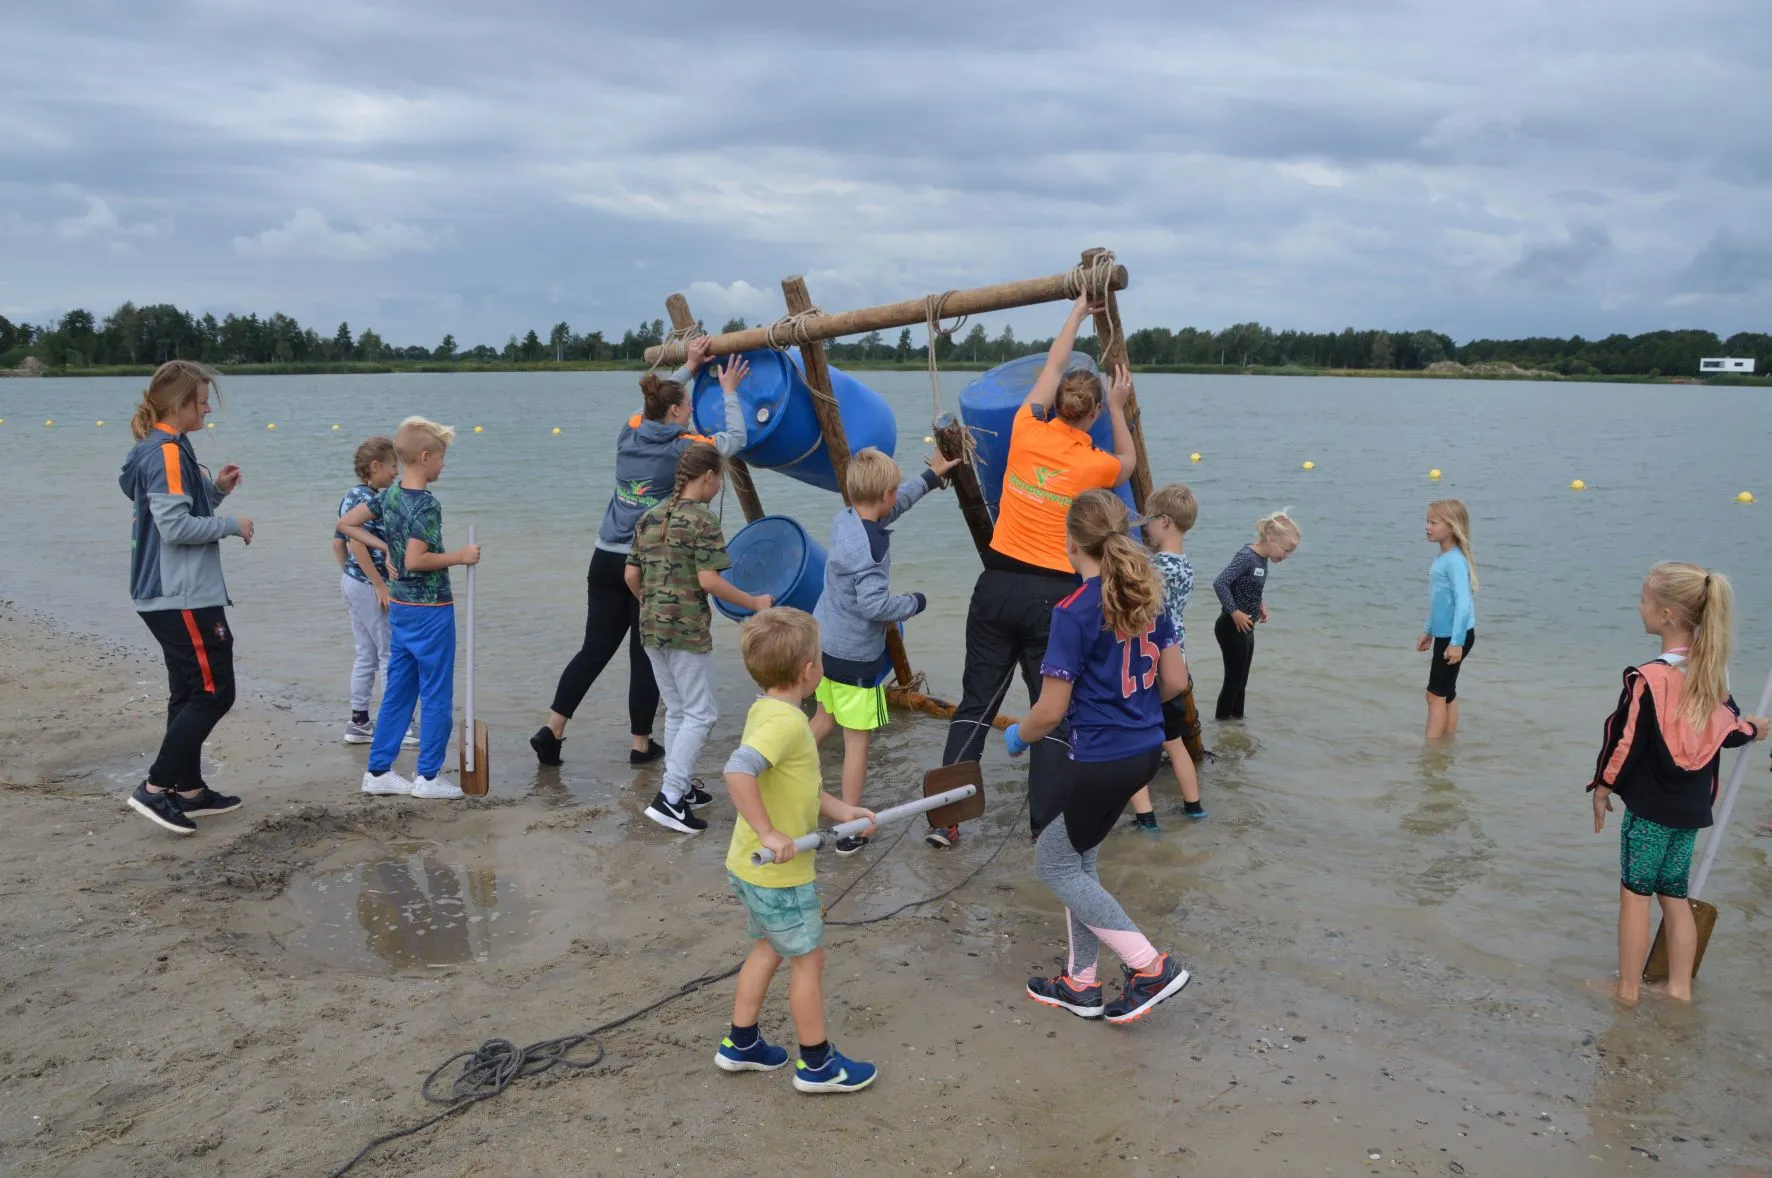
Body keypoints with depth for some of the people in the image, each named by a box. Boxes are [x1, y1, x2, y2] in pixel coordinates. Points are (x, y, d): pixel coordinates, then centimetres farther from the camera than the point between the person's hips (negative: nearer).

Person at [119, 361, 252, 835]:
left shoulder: (162, 449, 15)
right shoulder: (167, 453, -16)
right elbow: (174, 526, -22)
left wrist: (215, 489, 8)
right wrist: (232, 524, -11)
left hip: (172, 595, 11)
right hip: (184, 596, -11)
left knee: (191, 693, 15)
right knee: (214, 692, -6)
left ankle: (189, 789, 22)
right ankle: (155, 788, -2)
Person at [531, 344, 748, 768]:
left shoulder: (630, 432, 7)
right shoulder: (683, 448, -8)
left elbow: (657, 402, 29)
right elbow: (735, 439, 7)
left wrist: (688, 367, 34)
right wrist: (728, 392, 18)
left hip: (606, 558, 6)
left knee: (594, 649, 11)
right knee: (646, 655, 5)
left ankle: (551, 730, 10)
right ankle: (641, 745, 15)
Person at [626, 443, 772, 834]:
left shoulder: (649, 518, 10)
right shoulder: (702, 520, -12)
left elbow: (631, 576, 12)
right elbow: (708, 580, -19)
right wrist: (754, 603, -9)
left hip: (651, 627, 8)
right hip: (687, 629, -8)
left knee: (677, 710, 19)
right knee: (700, 713, 0)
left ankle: (680, 786, 25)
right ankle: (669, 797, -5)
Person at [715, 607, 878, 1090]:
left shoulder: (766, 710, 3)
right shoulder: (786, 721, -27)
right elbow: (738, 770, -42)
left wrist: (838, 808, 10)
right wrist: (768, 833, -36)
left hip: (749, 866, 9)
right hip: (779, 873, -9)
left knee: (769, 947, 24)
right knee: (808, 958, 8)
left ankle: (741, 1044, 36)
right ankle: (817, 1064, 23)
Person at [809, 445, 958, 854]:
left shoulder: (844, 520, 1)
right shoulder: (871, 545, -25)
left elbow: (891, 507, 19)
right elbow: (874, 604, -31)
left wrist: (931, 476, 28)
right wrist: (915, 603, -13)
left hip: (823, 640, 8)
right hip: (856, 655, -8)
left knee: (825, 716, 26)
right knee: (858, 739, 3)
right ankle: (852, 830, 11)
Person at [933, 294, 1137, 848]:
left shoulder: (1026, 433, -2)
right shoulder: (1096, 465, -5)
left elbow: (1053, 366, 15)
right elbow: (1128, 462, 22)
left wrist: (1078, 311, 27)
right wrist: (1119, 409, 27)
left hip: (998, 585, 3)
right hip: (1053, 596, -3)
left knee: (975, 704, 11)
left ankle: (944, 818, 13)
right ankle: (1045, 828, 8)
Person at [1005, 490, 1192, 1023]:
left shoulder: (1075, 612, -20)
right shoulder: (1148, 598, 3)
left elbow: (1051, 710, -17)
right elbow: (1175, 681, 9)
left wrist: (1018, 735, 3)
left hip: (1101, 759, -8)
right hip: (1146, 748, 8)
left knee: (1054, 865, 11)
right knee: (1077, 857, 21)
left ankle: (1150, 966, 7)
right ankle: (1081, 983, 29)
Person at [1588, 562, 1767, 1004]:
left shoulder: (1649, 678, -21)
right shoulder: (1712, 670, 0)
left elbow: (1625, 740, -16)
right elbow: (1728, 728, 11)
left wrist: (1602, 788, -2)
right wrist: (1753, 730, 34)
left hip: (1650, 806, -6)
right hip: (1693, 806, 7)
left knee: (1635, 893, 5)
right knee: (1675, 894, 17)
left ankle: (1627, 988, 13)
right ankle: (1679, 986, 24)